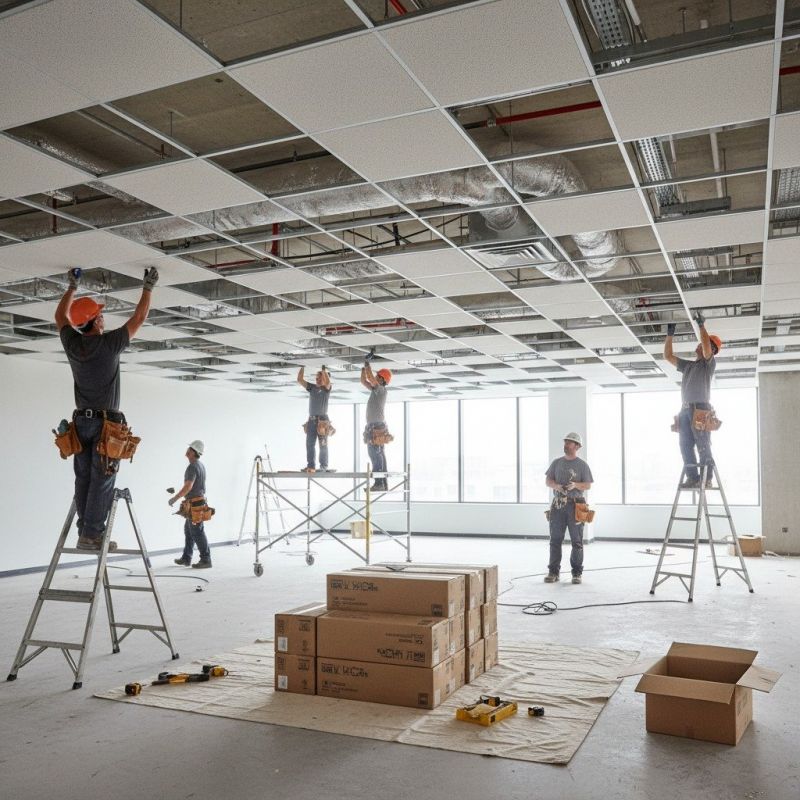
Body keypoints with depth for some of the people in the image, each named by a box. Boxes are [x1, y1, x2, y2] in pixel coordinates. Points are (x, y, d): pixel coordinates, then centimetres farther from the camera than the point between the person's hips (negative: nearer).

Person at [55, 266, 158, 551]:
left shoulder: (72, 343, 3)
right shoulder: (109, 343, -10)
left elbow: (60, 317, 23)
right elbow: (138, 319, -1)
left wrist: (72, 286, 30)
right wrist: (148, 287, 9)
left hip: (81, 421, 6)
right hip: (106, 422, -6)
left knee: (83, 478, 6)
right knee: (102, 480, -5)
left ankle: (84, 532, 6)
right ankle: (92, 534, -8)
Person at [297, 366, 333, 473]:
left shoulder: (326, 388, 2)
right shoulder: (311, 387, 15)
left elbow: (328, 381, -21)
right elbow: (299, 380, 9)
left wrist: (323, 369, -16)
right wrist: (302, 367, 4)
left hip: (322, 420, -5)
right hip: (311, 420, 5)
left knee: (323, 445, -2)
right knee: (310, 444, 2)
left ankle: (324, 466, 2)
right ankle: (310, 466, 3)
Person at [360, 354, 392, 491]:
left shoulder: (382, 390, -8)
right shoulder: (376, 390, 18)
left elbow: (370, 377, -18)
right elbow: (363, 381, 26)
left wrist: (367, 362, -6)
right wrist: (364, 365, 19)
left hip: (376, 426, -10)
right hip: (374, 426, 10)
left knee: (374, 453, -14)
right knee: (379, 455, 7)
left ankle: (379, 483, -18)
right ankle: (383, 484, 8)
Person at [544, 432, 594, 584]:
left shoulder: (582, 465, 3)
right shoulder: (557, 462, 12)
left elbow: (588, 485, -1)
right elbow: (547, 480, 10)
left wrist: (575, 485, -20)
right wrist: (556, 486, -11)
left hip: (575, 505, -3)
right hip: (558, 505, 3)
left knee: (577, 541, 1)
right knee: (555, 540, 2)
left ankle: (577, 573, 7)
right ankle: (553, 572, 7)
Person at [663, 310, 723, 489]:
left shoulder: (709, 363, 5)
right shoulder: (688, 365, 26)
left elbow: (707, 348, -15)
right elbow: (668, 356, 25)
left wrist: (701, 324, -13)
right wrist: (670, 334, 20)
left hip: (700, 408, -7)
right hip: (685, 409, 7)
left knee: (703, 446, -8)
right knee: (685, 445, 3)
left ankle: (707, 479, -7)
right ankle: (692, 478, 5)